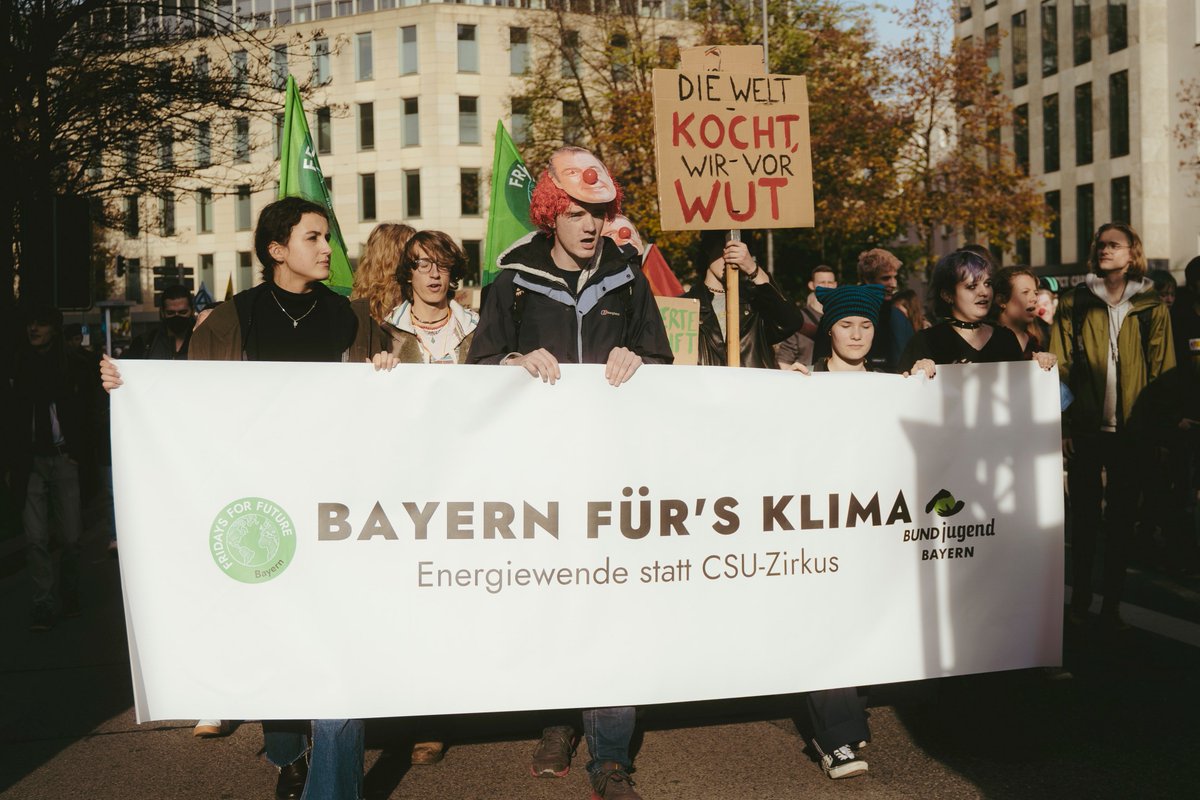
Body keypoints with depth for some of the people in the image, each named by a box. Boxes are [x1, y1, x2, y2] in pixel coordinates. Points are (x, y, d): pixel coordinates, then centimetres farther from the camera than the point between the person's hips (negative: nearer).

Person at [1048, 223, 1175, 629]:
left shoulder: (1152, 308, 4)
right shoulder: (1074, 305, 3)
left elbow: (1164, 373, 4)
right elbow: (1061, 367, -1)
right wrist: (1063, 424, -8)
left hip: (1130, 431, 0)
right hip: (1085, 428, 0)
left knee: (1121, 519, 8)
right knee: (1084, 517, 8)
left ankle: (1112, 606, 19)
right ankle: (1079, 601, 20)